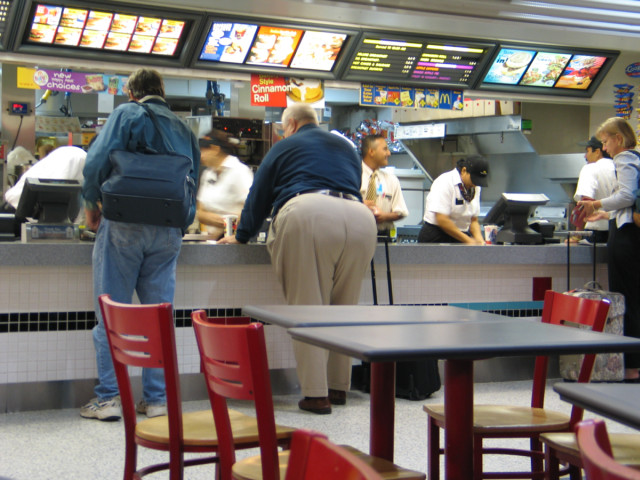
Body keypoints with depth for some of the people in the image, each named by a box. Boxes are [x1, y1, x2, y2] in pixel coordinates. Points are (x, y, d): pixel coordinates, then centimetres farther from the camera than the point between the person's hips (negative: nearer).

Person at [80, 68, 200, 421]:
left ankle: (108, 398, 2)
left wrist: (92, 204, 5)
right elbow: (193, 182, 18)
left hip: (125, 224, -4)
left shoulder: (127, 114, 2)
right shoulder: (183, 128, 17)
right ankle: (156, 398, 10)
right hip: (169, 232, 4)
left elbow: (97, 162, -8)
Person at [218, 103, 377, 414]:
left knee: (308, 308, -2)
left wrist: (241, 236, 38)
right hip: (359, 219, 5)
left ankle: (316, 394, -4)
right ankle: (338, 387, 19)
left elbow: (259, 196, 24)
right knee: (343, 309, 14)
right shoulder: (346, 147, 33)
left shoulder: (285, 147, 21)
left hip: (308, 216, -4)